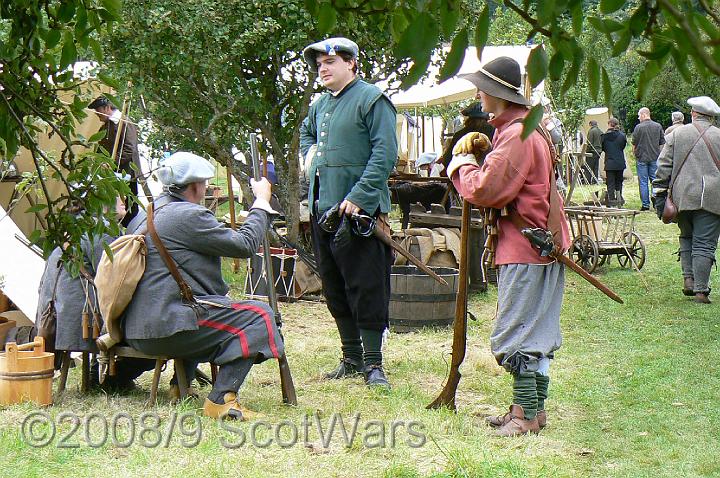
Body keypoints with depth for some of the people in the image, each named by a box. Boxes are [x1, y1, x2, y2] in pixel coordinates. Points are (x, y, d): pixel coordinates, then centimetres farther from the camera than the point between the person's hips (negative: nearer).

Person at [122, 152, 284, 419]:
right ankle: (221, 399, -17)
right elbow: (244, 245, -9)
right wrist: (262, 202, 5)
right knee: (258, 317, -9)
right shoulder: (188, 215, -11)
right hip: (167, 327, -10)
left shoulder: (145, 214, 18)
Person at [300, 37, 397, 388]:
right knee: (334, 291, 12)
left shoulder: (371, 99, -8)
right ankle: (351, 359, 23)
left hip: (359, 212, -8)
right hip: (322, 208, 8)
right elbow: (305, 133, 39)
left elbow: (386, 154, -16)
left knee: (366, 290, -5)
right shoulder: (320, 105, 16)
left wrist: (359, 197, -21)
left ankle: (373, 363, 3)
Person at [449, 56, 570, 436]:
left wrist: (463, 168, -5)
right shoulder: (529, 127, 16)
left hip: (525, 250, -11)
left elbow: (486, 190, -24)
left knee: (516, 334, -6)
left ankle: (526, 415, -1)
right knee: (537, 332, 14)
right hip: (541, 246, 11)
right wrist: (476, 162, 4)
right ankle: (535, 407, 22)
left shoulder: (517, 134, -19)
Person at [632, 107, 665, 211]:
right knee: (655, 180, 7)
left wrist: (635, 153, 14)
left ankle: (645, 205, 3)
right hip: (655, 157, 3)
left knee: (643, 182, 2)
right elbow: (662, 143, 7)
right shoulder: (658, 126, 3)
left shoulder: (638, 127, -8)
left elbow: (634, 144, -3)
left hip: (642, 158, -3)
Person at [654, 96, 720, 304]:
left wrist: (660, 195, 7)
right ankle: (701, 290, -4)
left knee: (686, 237, 20)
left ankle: (688, 279, 8)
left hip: (682, 197, 2)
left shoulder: (676, 134, 6)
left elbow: (663, 166, 4)